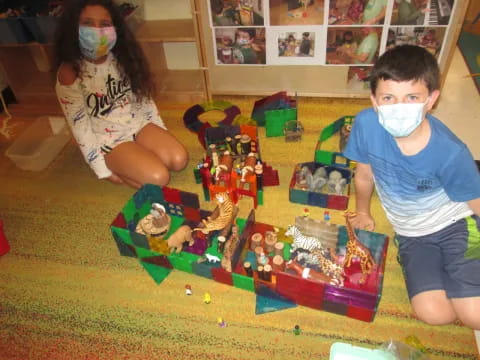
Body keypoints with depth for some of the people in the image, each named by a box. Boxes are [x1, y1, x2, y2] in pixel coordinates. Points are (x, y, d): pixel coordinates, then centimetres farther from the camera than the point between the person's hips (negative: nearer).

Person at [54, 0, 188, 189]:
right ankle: (115, 165, 6)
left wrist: (160, 133, 8)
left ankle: (129, 162, 9)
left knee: (179, 160, -13)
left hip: (138, 123, 5)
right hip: (107, 138, -5)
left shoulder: (122, 58, -6)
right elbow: (80, 128, -16)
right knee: (158, 178, -20)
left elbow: (144, 96, 6)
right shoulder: (69, 73, -20)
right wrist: (103, 169, -13)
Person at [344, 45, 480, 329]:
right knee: (432, 313, -14)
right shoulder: (366, 124, -22)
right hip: (411, 234, 2)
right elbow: (365, 175, -2)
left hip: (456, 224, -2)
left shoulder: (450, 152, -28)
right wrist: (363, 213, 14)